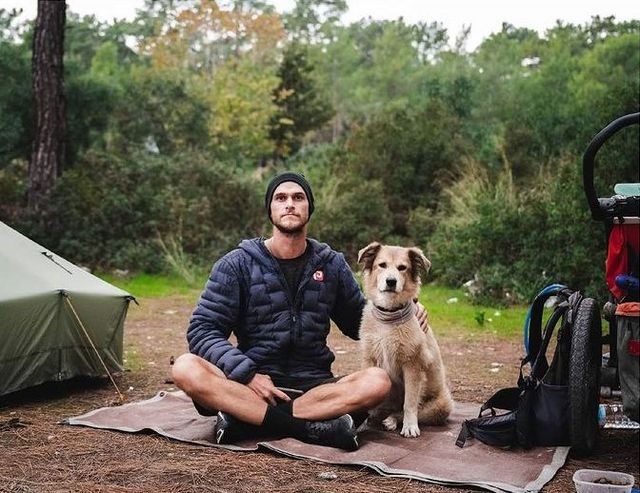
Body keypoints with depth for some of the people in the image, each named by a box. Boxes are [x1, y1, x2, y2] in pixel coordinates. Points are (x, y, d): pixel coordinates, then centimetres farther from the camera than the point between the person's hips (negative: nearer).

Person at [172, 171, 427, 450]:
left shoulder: (332, 265, 10)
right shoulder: (236, 265, 1)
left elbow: (359, 322, 21)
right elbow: (202, 330, -5)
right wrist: (248, 374, -20)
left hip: (313, 385, 2)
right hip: (252, 383, -2)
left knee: (377, 382, -27)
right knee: (186, 369, -30)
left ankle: (244, 419, -27)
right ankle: (310, 426, -32)